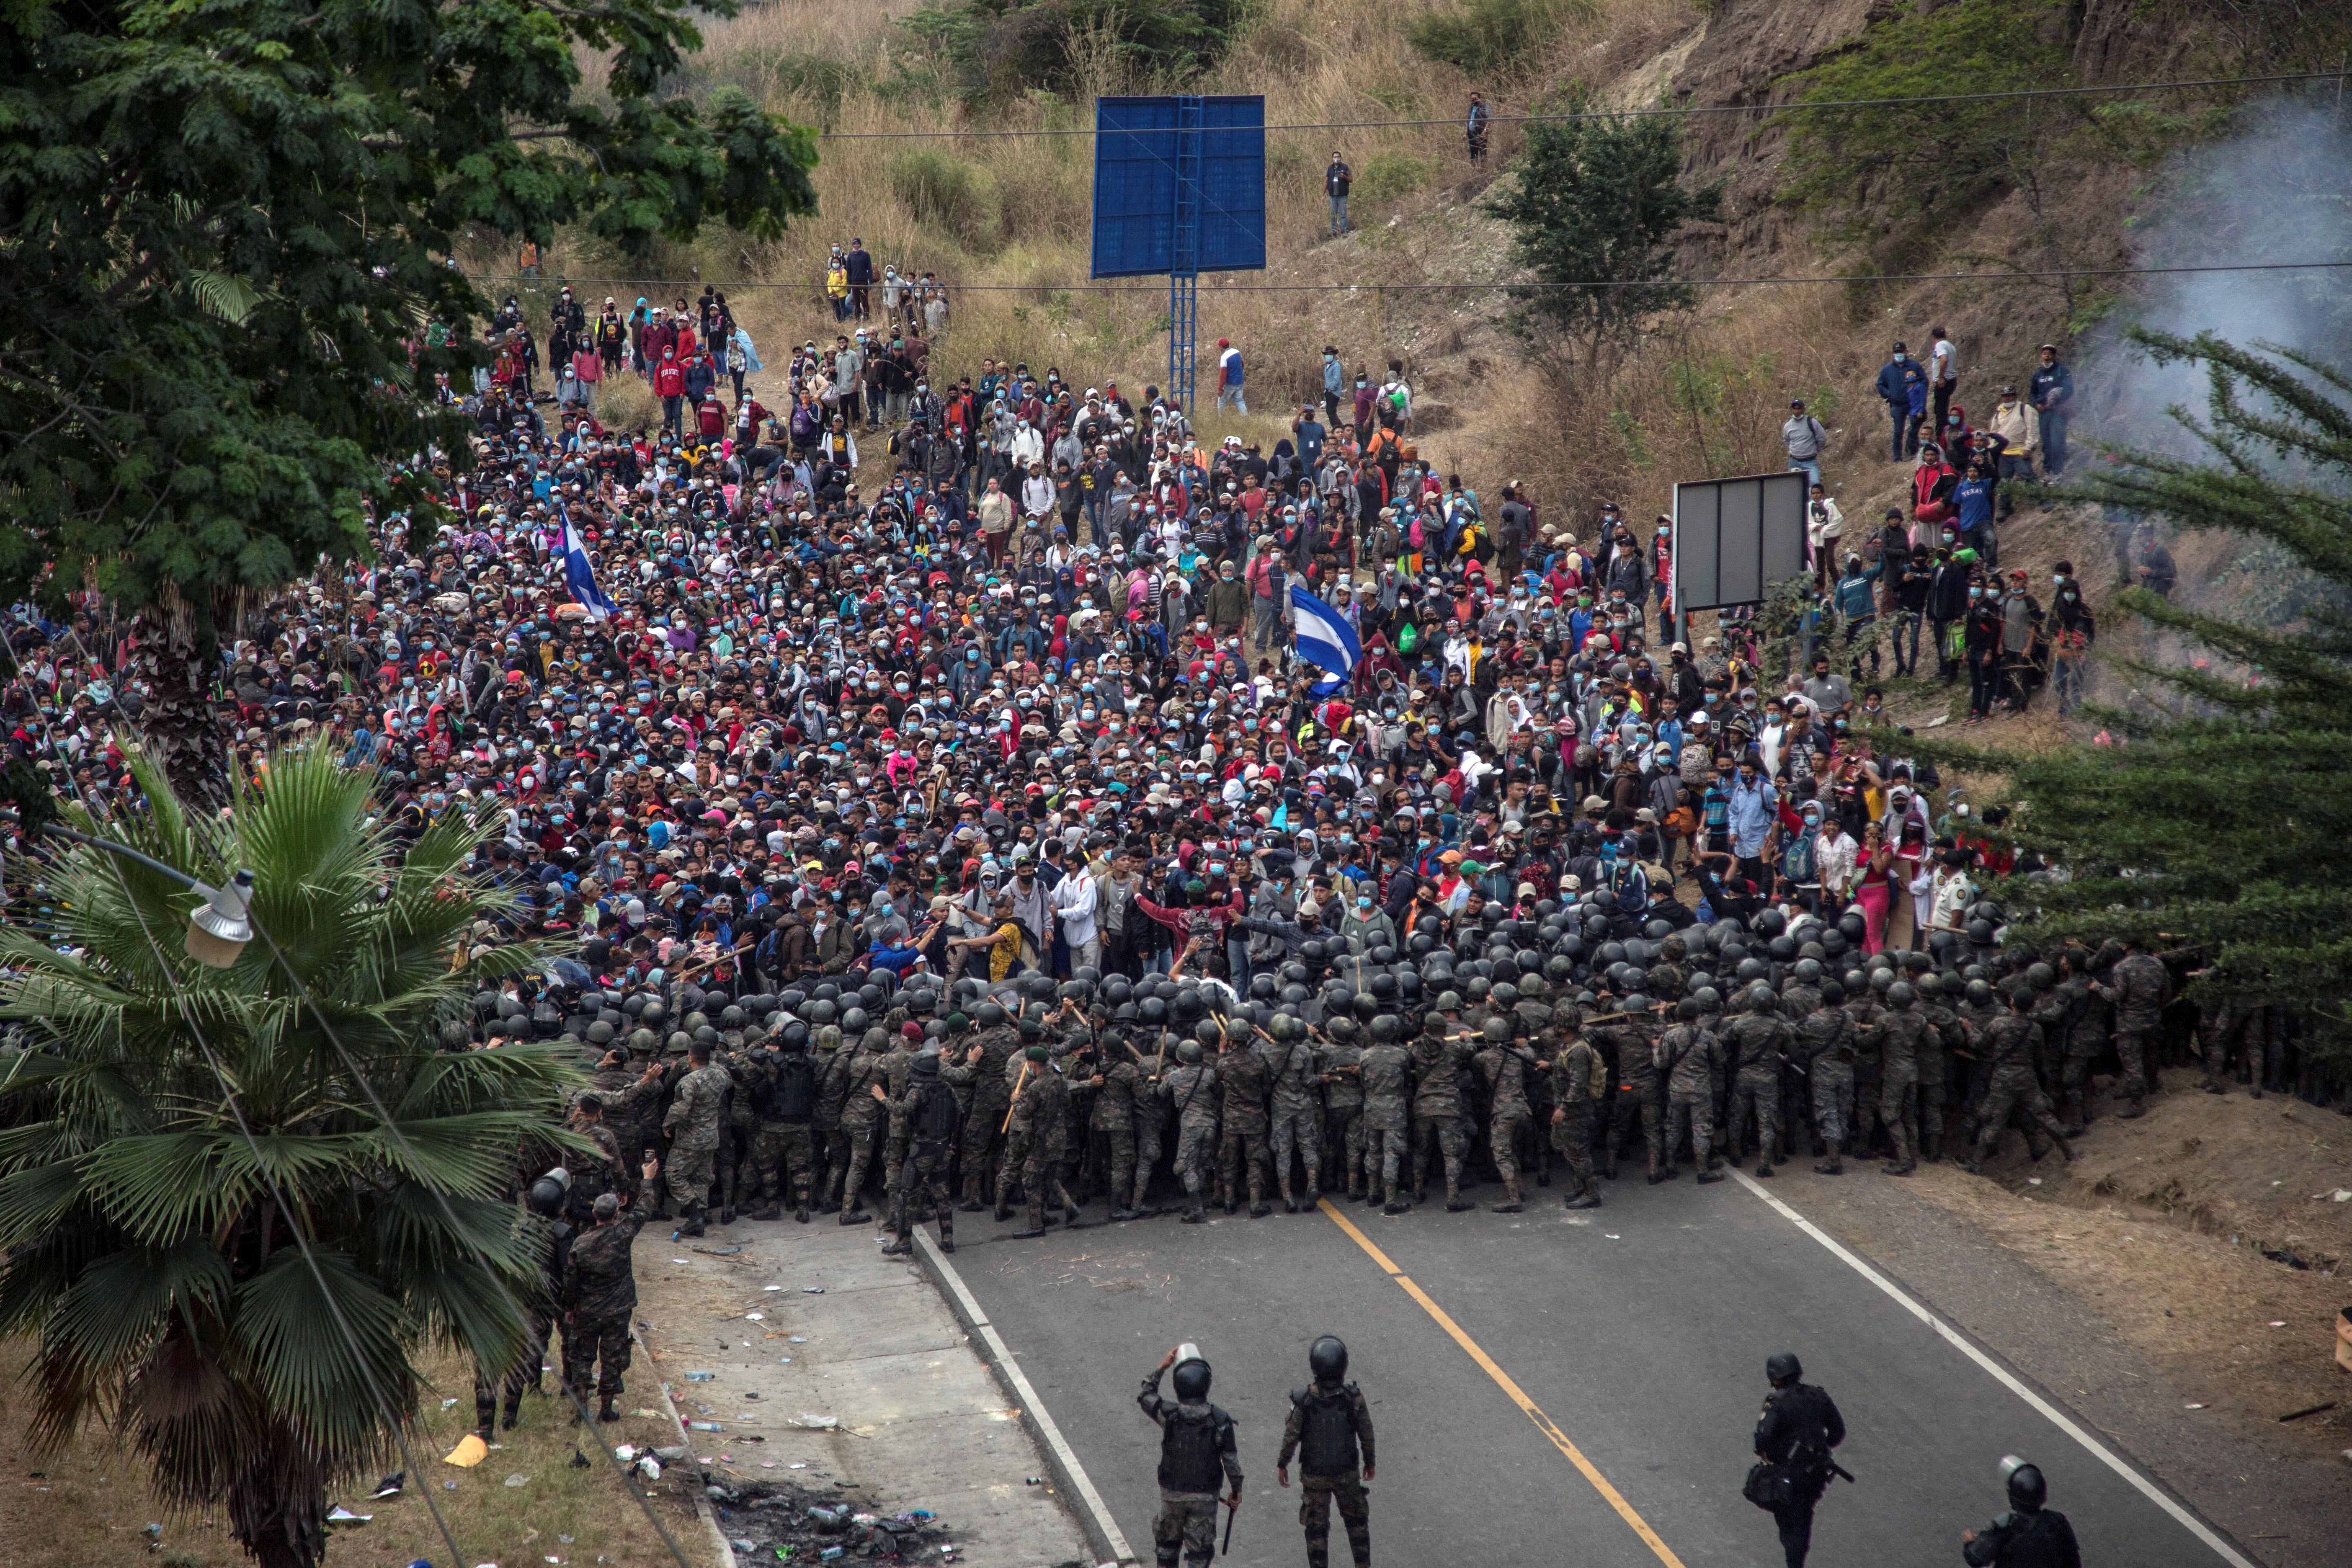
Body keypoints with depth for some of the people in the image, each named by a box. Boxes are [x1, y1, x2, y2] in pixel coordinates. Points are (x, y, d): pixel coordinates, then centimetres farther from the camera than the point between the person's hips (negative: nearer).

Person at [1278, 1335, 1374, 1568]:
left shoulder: (1304, 1400, -20)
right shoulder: (1354, 1398, -19)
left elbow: (1291, 1436, -11)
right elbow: (1367, 1435, -7)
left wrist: (1282, 1465, 5)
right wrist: (1369, 1462, 10)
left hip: (1314, 1476, -1)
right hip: (1348, 1474, 1)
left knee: (1317, 1528, 13)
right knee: (1357, 1522, 21)